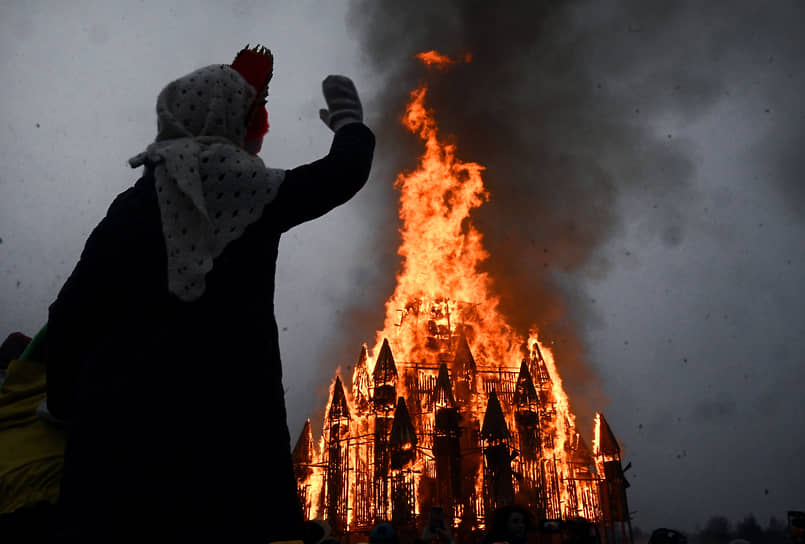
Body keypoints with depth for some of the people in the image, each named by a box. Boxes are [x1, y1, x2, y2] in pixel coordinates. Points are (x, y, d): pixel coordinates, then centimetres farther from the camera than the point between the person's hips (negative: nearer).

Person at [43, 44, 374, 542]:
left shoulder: (132, 205, 5)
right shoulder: (252, 190, 1)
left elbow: (71, 317, 2)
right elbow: (345, 172, 15)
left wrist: (69, 406, 13)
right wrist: (350, 121, 34)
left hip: (122, 413, 2)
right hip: (230, 416, -2)